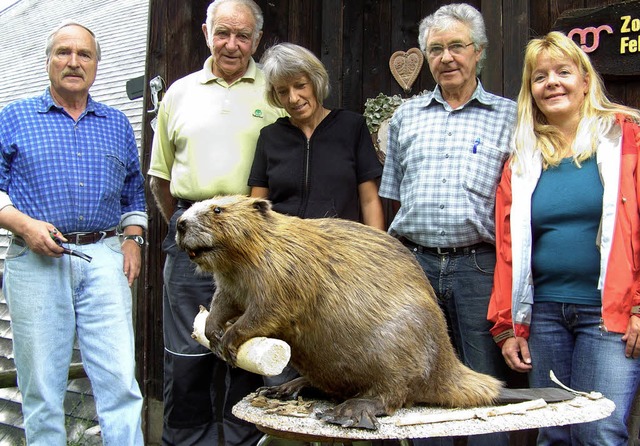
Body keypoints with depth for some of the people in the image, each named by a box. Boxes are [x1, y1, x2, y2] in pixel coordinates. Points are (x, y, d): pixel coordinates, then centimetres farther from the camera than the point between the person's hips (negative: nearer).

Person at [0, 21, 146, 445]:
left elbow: (134, 191, 22)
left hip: (105, 259, 2)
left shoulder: (117, 123, 17)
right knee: (41, 386, 4)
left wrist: (132, 238, 7)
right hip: (36, 261, -1)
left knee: (119, 378, -5)